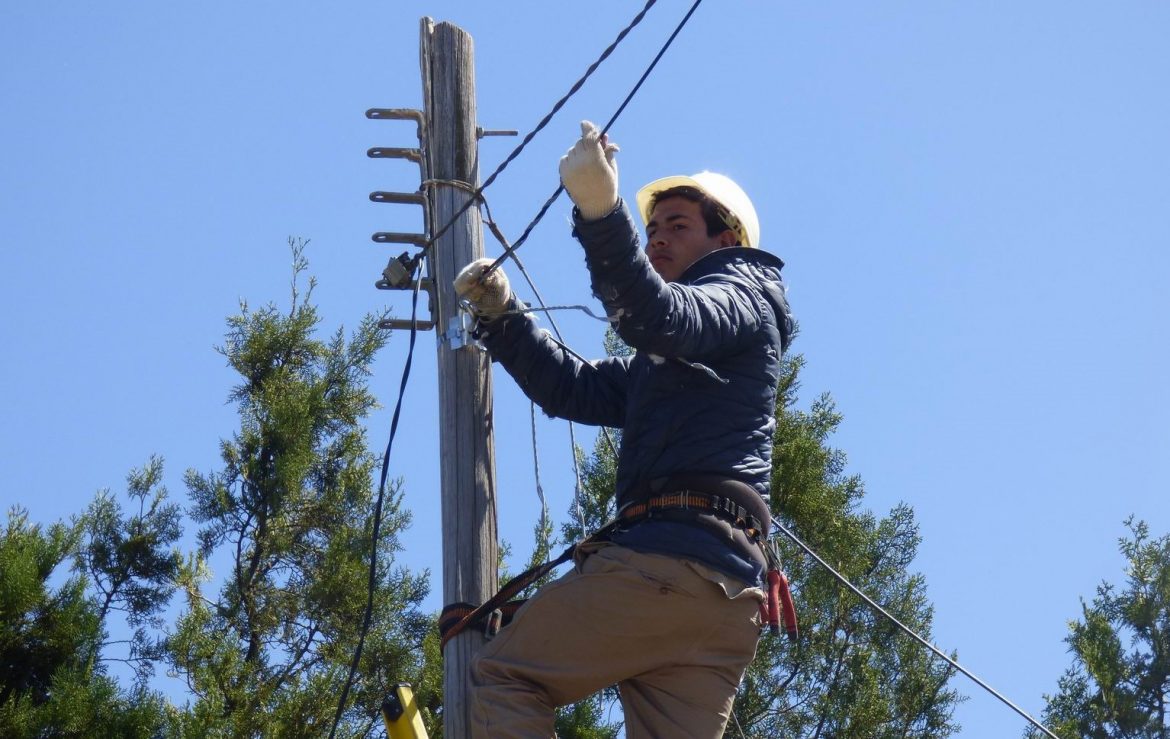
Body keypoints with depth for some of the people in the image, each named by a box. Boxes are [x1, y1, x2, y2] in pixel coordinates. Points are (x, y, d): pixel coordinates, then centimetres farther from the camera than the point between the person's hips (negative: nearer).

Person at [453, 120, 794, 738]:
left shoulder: (744, 290, 8)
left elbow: (661, 319, -15)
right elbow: (572, 388, 29)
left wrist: (602, 213, -30)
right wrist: (501, 315, 17)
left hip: (670, 553, -9)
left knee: (498, 679, -4)